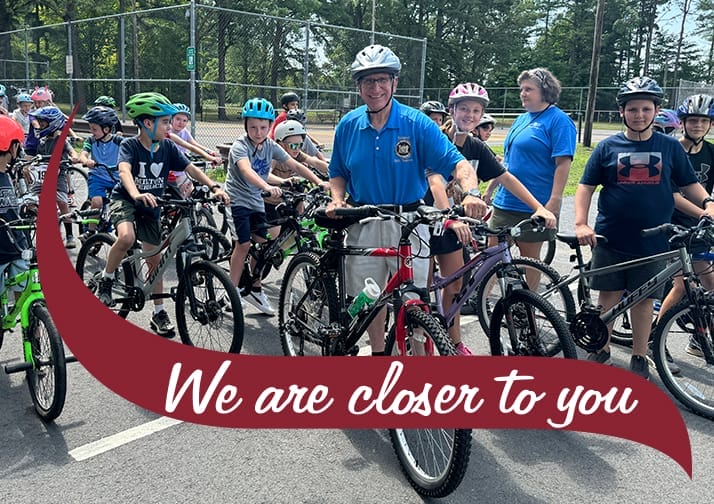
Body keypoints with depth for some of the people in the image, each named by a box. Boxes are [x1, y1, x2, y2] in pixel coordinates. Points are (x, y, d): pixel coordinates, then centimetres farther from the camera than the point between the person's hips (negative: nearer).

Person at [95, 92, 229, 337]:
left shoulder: (168, 147, -8)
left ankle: (159, 312, 18)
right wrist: (137, 195, -58)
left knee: (155, 260, 5)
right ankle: (105, 280, -9)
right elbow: (124, 171, -37)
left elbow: (192, 169, -12)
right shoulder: (130, 145, -20)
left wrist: (214, 187, -29)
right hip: (124, 200, -4)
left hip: (150, 208, 4)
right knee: (126, 237, -35)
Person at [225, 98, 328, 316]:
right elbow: (247, 171, -39)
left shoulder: (271, 146, -2)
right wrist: (268, 187, -57)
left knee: (261, 244, 5)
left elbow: (296, 166, -4)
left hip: (256, 200, 6)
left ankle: (255, 289, 20)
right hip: (237, 199, -6)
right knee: (244, 244, -11)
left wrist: (319, 182, -17)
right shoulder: (240, 146, -19)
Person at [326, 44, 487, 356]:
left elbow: (457, 163, -15)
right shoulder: (348, 126, 2)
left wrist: (471, 193, -35)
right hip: (363, 224, 3)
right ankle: (378, 352, 35)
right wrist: (337, 199, -6)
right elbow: (338, 173, 14)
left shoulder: (417, 123, -9)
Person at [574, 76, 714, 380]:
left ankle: (639, 358, 22)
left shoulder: (670, 147, 5)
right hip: (610, 240, 0)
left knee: (643, 299, 8)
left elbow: (689, 184, 11)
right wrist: (581, 223, -12)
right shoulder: (608, 147, 2)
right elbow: (586, 186, 1)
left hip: (652, 241, 1)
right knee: (608, 296, 7)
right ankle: (602, 349, 23)